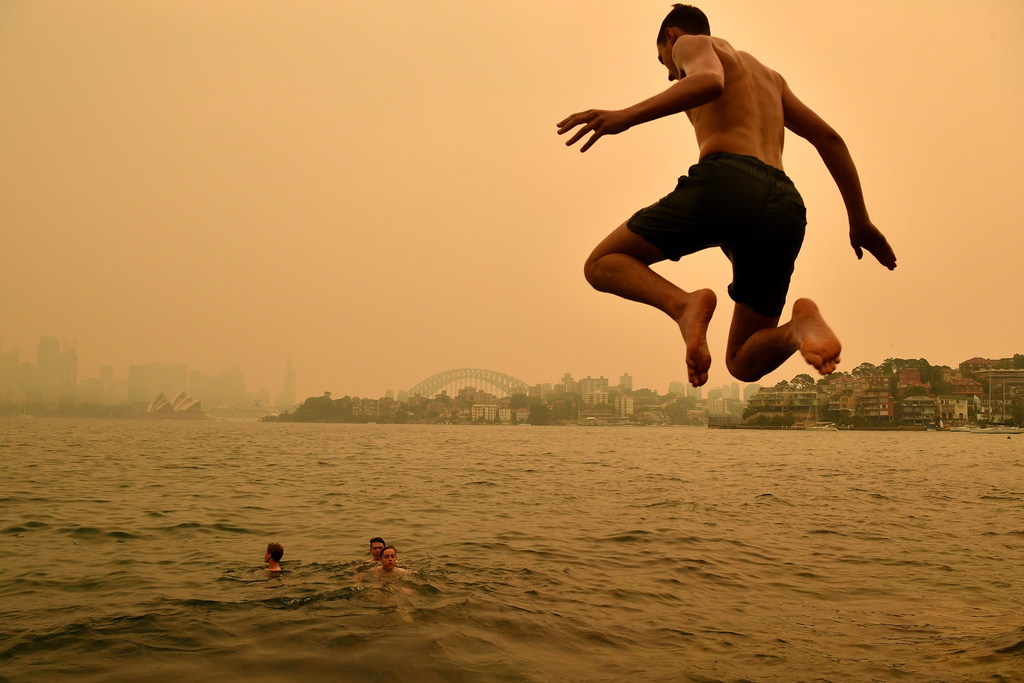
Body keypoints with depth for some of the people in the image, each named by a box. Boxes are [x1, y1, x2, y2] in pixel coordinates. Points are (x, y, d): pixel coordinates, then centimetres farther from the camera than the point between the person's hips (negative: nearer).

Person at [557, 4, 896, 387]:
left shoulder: (691, 42, 18)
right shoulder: (769, 76, 38)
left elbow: (709, 82, -9)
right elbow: (829, 139, 30)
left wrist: (627, 116, -20)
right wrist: (860, 221, 29)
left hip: (727, 182, -6)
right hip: (785, 208, 7)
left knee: (602, 265, 10)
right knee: (745, 363, 14)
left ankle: (684, 305, -21)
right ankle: (800, 324, -21)